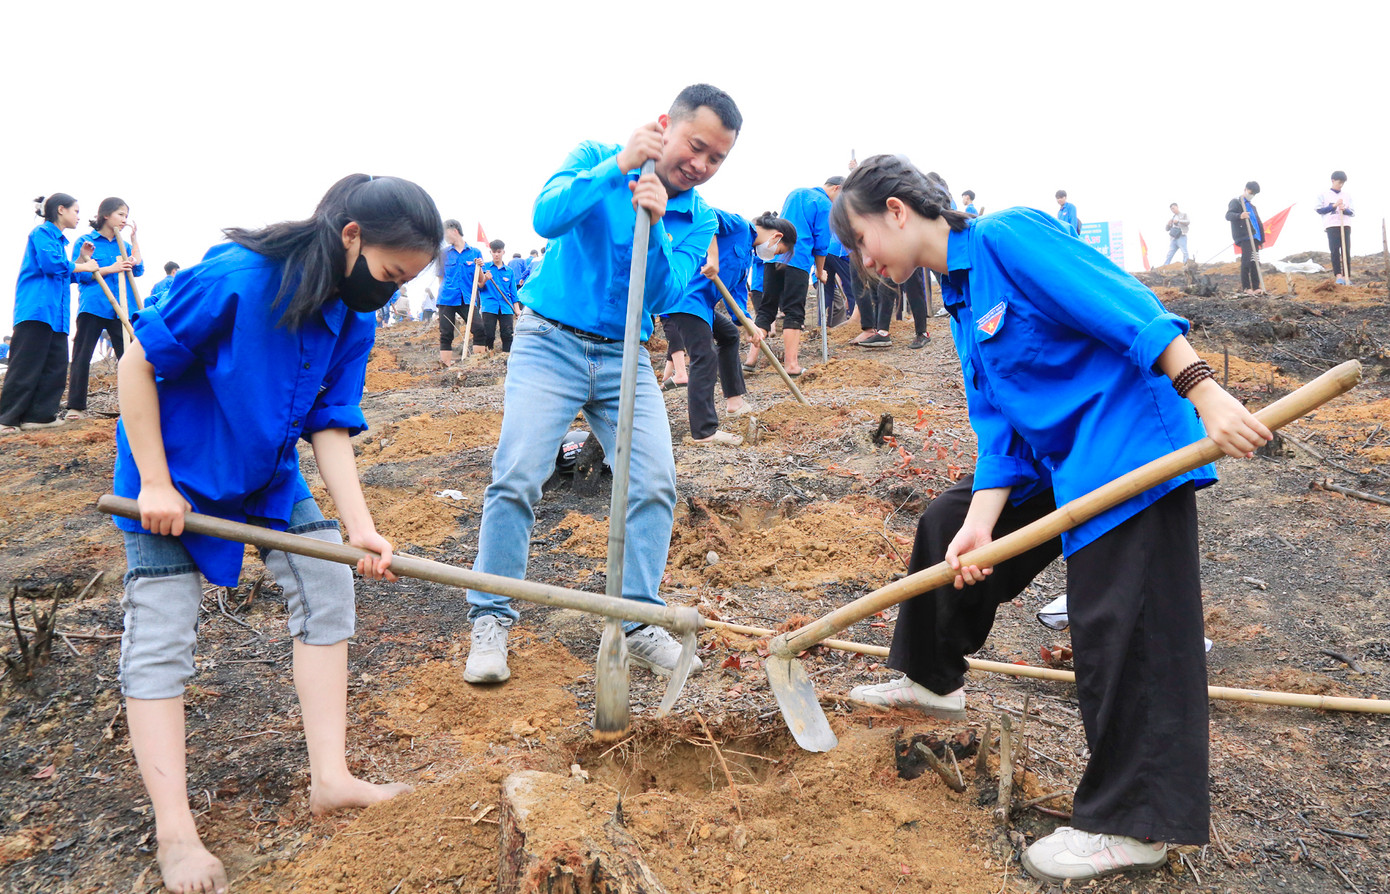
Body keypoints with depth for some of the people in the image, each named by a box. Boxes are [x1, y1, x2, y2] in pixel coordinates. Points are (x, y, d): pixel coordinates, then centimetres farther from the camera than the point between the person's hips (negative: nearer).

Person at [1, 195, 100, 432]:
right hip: (37, 307, -9)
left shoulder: (58, 240, 23)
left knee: (56, 364, 5)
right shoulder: (42, 233, -4)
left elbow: (66, 276, 24)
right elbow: (49, 263, -19)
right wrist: (82, 267, -6)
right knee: (26, 366, -9)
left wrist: (82, 260, 11)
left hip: (56, 312, 9)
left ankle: (38, 415, 7)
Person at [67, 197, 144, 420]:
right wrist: (112, 269, -13)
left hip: (120, 308, 3)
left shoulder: (124, 245, 16)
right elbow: (80, 274, -3)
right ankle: (76, 406, 3)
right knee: (81, 358, -1)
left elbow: (138, 270, 3)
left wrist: (134, 239, 3)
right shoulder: (85, 241, 5)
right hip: (92, 307, -3)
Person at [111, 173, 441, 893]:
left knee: (327, 585, -2)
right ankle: (175, 833, 0)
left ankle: (330, 780, 6)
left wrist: (359, 526, -23)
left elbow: (331, 426, -11)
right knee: (159, 634, -7)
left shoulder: (354, 321, -11)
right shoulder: (235, 277, -30)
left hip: (269, 477, 6)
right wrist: (155, 482, -20)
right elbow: (139, 362, -21)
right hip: (174, 470, -6)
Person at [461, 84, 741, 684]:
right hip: (549, 342, -3)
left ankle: (639, 624, 5)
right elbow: (546, 218, -21)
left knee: (655, 481, -8)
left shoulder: (697, 220, 2)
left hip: (624, 358, 3)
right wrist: (619, 165, -29)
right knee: (517, 475, -13)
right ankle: (490, 622, 0)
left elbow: (662, 298, -12)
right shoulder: (596, 160, -3)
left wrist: (653, 224, -27)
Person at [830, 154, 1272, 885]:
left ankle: (1133, 827, 5)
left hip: (1129, 452, -10)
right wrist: (980, 524, -4)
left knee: (1121, 630, -8)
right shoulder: (961, 301, 13)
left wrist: (1204, 395, -29)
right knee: (947, 525, 17)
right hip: (1053, 463, 10)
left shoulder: (1006, 237, -14)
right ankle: (932, 678, 38)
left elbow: (1124, 305, -22)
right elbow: (998, 427, 6)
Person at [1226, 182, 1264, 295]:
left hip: (1254, 238, 8)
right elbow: (1228, 215, -15)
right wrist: (1240, 216, -36)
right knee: (1247, 261, -16)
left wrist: (1262, 239, 23)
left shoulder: (1252, 206, 28)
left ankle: (1255, 288, 7)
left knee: (1255, 262, 5)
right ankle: (1246, 287, -13)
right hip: (1244, 237, -8)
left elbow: (1258, 223, 32)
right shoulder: (1236, 202, 3)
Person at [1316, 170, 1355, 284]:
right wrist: (1334, 206, -10)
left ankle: (1347, 276, -2)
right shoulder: (1323, 194, 6)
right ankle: (1338, 275, -17)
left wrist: (1345, 209, -9)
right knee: (1335, 251, -12)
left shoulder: (1347, 196, 14)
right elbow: (1319, 210, -1)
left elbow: (1353, 212, 13)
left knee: (1346, 251, -3)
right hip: (1331, 226, -3)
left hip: (1345, 225, 3)